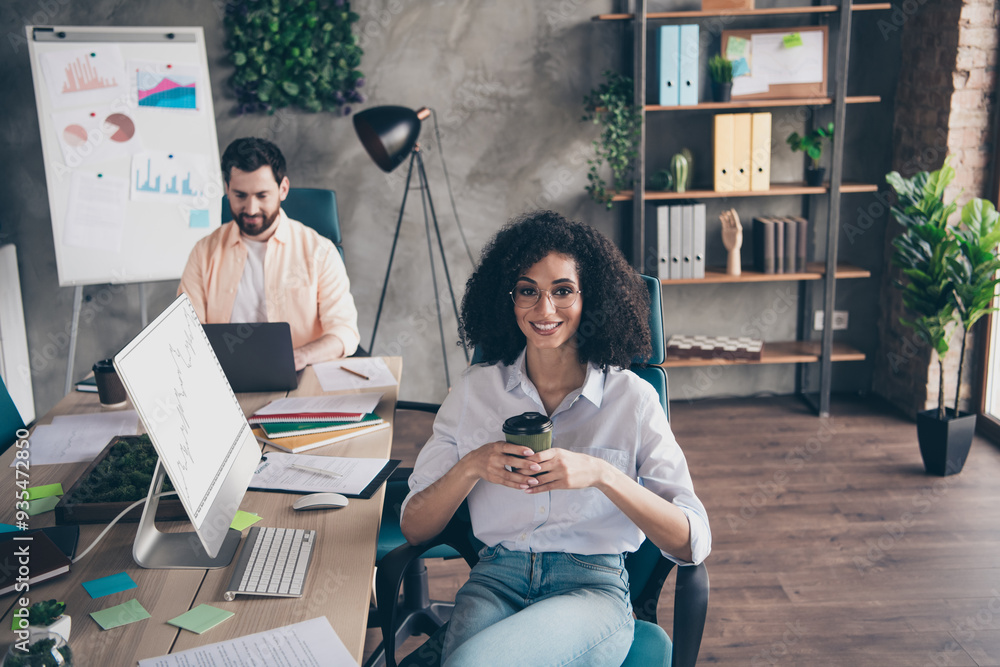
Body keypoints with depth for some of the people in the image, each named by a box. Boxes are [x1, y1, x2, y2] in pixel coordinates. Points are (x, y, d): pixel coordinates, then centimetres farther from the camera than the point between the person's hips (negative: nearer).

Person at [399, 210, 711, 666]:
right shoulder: (475, 390, 6)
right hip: (496, 581, 2)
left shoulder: (632, 399, 0)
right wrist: (471, 466, -15)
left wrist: (601, 474, -20)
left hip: (594, 589, -2)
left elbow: (692, 544, -7)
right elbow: (414, 528, 4)